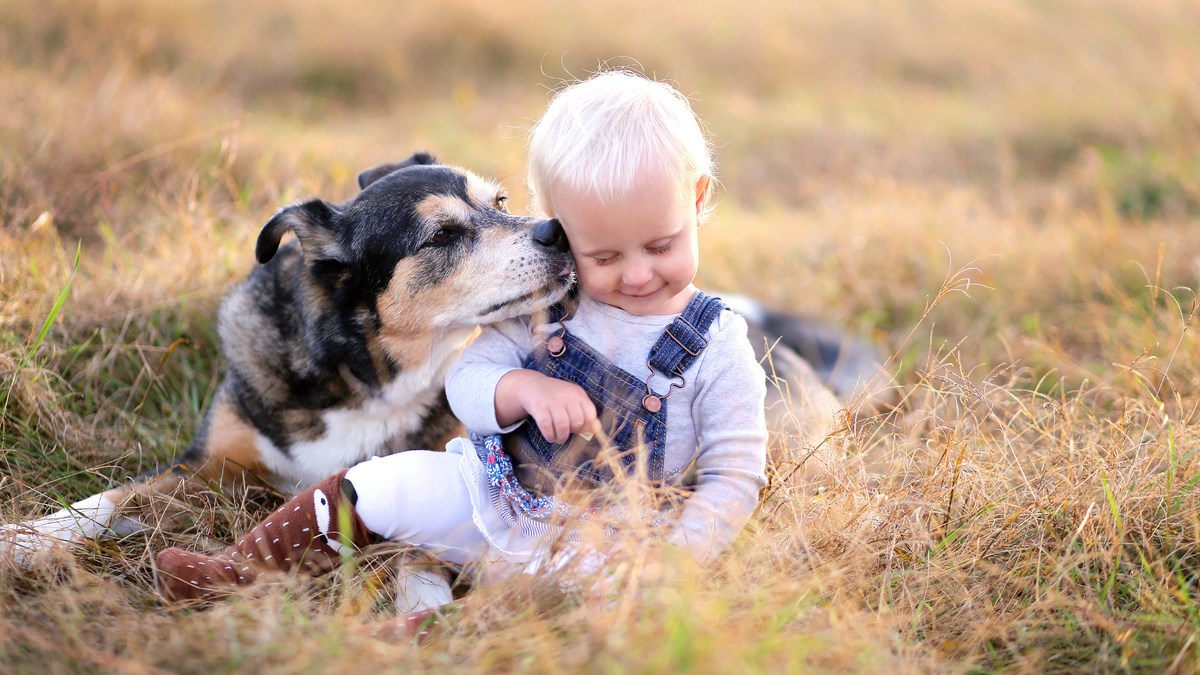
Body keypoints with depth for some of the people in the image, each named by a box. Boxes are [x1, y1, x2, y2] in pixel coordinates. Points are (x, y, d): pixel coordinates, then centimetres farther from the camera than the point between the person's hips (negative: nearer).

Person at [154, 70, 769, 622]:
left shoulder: (718, 351, -10)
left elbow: (734, 478, -8)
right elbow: (466, 378, -1)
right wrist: (524, 388, -24)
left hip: (593, 545, -3)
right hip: (494, 491, 4)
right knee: (379, 487, -9)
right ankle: (238, 573, 7)